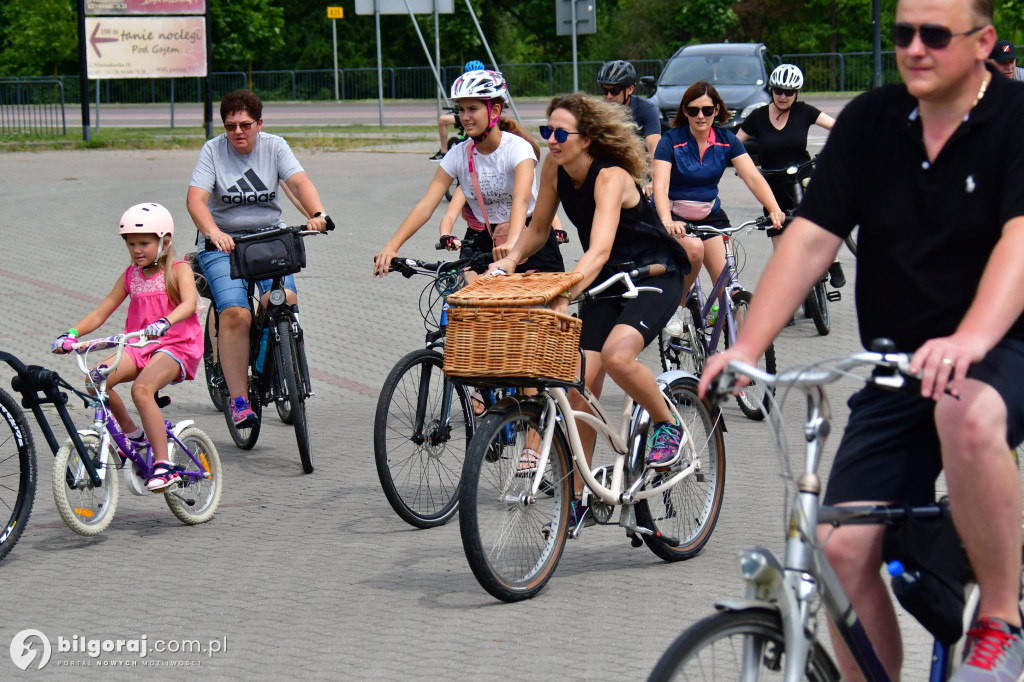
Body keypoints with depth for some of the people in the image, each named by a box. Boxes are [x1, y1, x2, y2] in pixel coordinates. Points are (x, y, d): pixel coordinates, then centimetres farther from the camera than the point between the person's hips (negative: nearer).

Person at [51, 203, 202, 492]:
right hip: (138, 346, 6)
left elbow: (189, 303, -20)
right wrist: (72, 333, -5)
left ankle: (163, 465, -31)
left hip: (176, 346, -6)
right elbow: (101, 311, 13)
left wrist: (165, 322, -41)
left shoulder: (179, 270, -1)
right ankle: (133, 435, -1)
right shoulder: (130, 276, 14)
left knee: (141, 389, -34)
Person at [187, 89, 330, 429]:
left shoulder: (274, 146, 0)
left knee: (283, 300, -25)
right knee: (235, 314, -22)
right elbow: (195, 199, -18)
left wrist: (317, 214, -38)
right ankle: (239, 400, -16)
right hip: (223, 244, -2)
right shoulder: (213, 150, -6)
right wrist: (213, 233, -38)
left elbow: (299, 181, -16)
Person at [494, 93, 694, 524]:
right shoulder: (554, 168, -7)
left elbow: (598, 251, -40)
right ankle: (577, 496, 6)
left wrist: (565, 297, -52)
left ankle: (667, 425, -4)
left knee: (617, 355, -32)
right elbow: (538, 230, 6)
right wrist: (510, 259, -13)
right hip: (606, 280, 7)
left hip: (655, 275, -7)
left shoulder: (611, 177, -27)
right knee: (581, 380, -4)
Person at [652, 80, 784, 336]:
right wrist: (667, 222, -45)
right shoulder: (671, 140, -14)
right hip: (675, 216, -3)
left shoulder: (726, 140, -4)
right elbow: (660, 185, -26)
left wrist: (774, 210, -32)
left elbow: (753, 177, -14)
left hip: (710, 216, 3)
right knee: (694, 248, -34)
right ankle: (676, 308, -11)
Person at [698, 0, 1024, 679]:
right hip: (897, 365, 5)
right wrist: (746, 347, -14)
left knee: (969, 414, -39)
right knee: (845, 548, -9)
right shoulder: (870, 122, 5)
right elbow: (810, 239, -1)